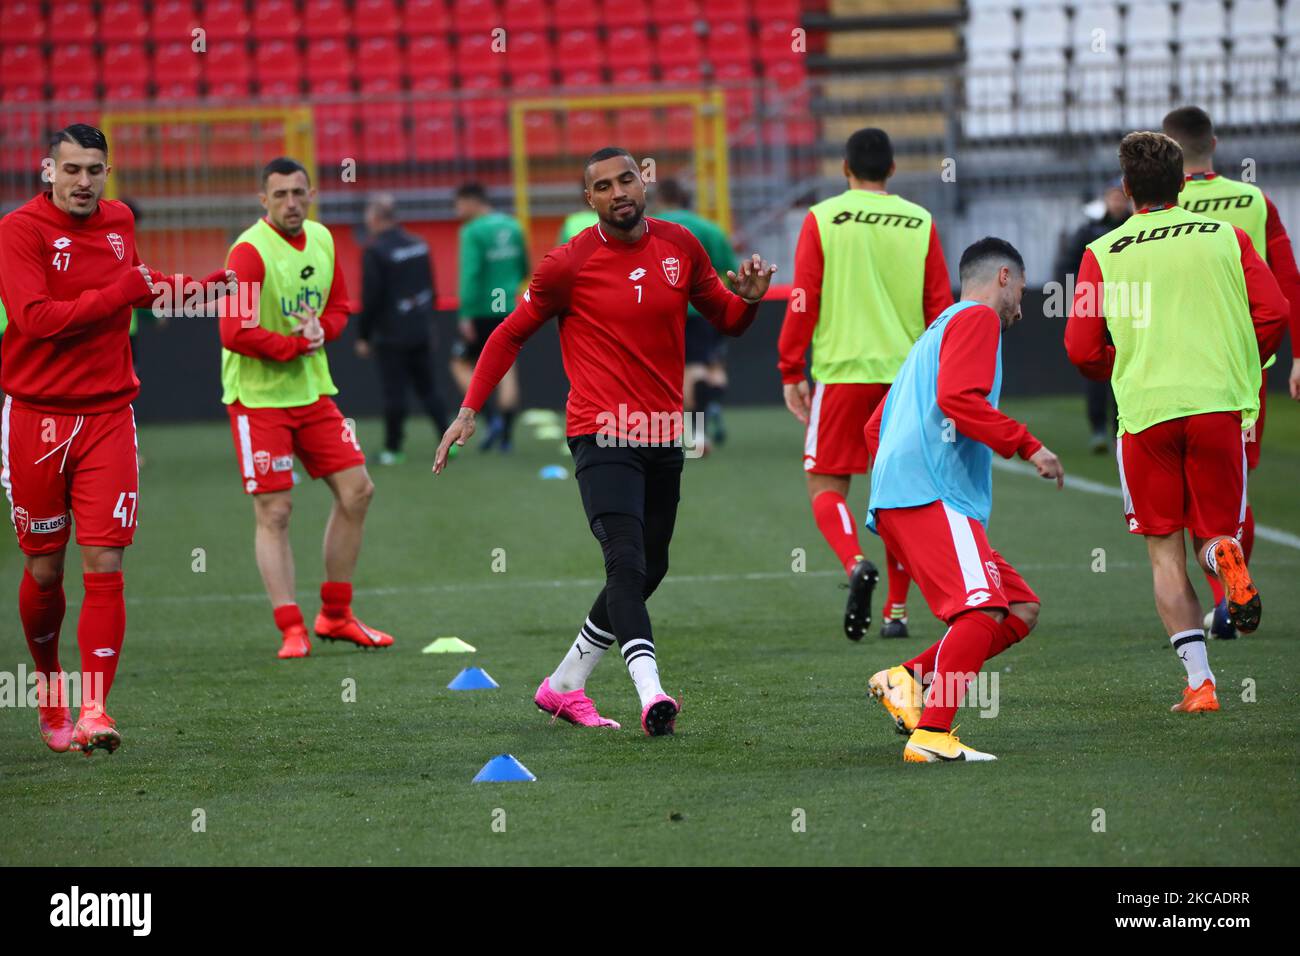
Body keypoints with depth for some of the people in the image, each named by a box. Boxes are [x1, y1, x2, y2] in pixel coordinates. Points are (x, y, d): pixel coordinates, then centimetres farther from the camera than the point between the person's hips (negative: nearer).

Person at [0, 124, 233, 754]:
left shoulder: (118, 221, 9)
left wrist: (188, 287, 17)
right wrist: (124, 288, -20)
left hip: (107, 415, 3)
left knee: (104, 567, -8)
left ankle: (93, 712, -10)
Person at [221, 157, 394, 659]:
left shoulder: (322, 240, 5)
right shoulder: (250, 251, -17)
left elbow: (338, 307, 15)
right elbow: (234, 333, -23)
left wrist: (321, 329, -7)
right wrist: (297, 345, -17)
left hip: (312, 390, 7)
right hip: (258, 396, -7)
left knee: (357, 490, 5)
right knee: (274, 512, -7)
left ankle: (335, 616, 16)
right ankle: (292, 630, -3)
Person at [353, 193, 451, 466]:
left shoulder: (374, 251, -13)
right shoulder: (419, 245, 8)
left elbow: (371, 299, -15)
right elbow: (431, 288, 15)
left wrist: (363, 336, -7)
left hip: (391, 335, -6)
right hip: (420, 331, 6)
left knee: (393, 391, 0)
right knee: (427, 387, 11)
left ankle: (393, 448, 5)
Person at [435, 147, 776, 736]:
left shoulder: (680, 247, 5)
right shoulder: (570, 265, -6)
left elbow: (727, 320, 17)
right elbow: (512, 334, 5)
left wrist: (748, 298, -7)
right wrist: (469, 409, -1)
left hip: (664, 436, 6)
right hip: (601, 437, -6)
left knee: (647, 572, 13)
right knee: (627, 562, -22)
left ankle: (564, 686, 27)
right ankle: (650, 692, -33)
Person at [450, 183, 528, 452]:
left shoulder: (473, 232, -12)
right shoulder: (513, 227, 9)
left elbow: (470, 275, -19)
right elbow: (524, 270, 17)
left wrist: (466, 315, -19)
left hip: (482, 310, -6)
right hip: (509, 309, 6)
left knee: (461, 363, 8)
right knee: (506, 369, 8)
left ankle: (492, 419, -6)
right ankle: (506, 435, 4)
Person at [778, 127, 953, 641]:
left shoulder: (823, 219, -2)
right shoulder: (920, 223, 4)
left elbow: (803, 303, -4)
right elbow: (941, 306, 7)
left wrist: (791, 372, 3)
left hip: (841, 371, -2)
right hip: (907, 374, 2)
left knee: (826, 487, 4)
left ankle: (855, 563, -25)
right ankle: (896, 611, 11)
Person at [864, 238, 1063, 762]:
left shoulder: (939, 330, 32)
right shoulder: (977, 317, 2)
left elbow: (876, 426, 33)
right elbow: (957, 398, -15)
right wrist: (1027, 445, -12)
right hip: (931, 496, -10)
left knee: (1021, 610, 6)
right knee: (984, 610, -22)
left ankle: (908, 679, -4)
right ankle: (931, 736, -30)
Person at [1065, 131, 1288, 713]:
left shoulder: (1103, 254, 3)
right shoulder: (1226, 238, 7)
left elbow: (1082, 349, 0)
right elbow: (1273, 313, 0)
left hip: (1144, 409, -1)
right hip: (1218, 404, 1)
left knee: (1165, 553, 7)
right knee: (1215, 531, 14)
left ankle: (1199, 681, -4)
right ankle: (1225, 557, -25)